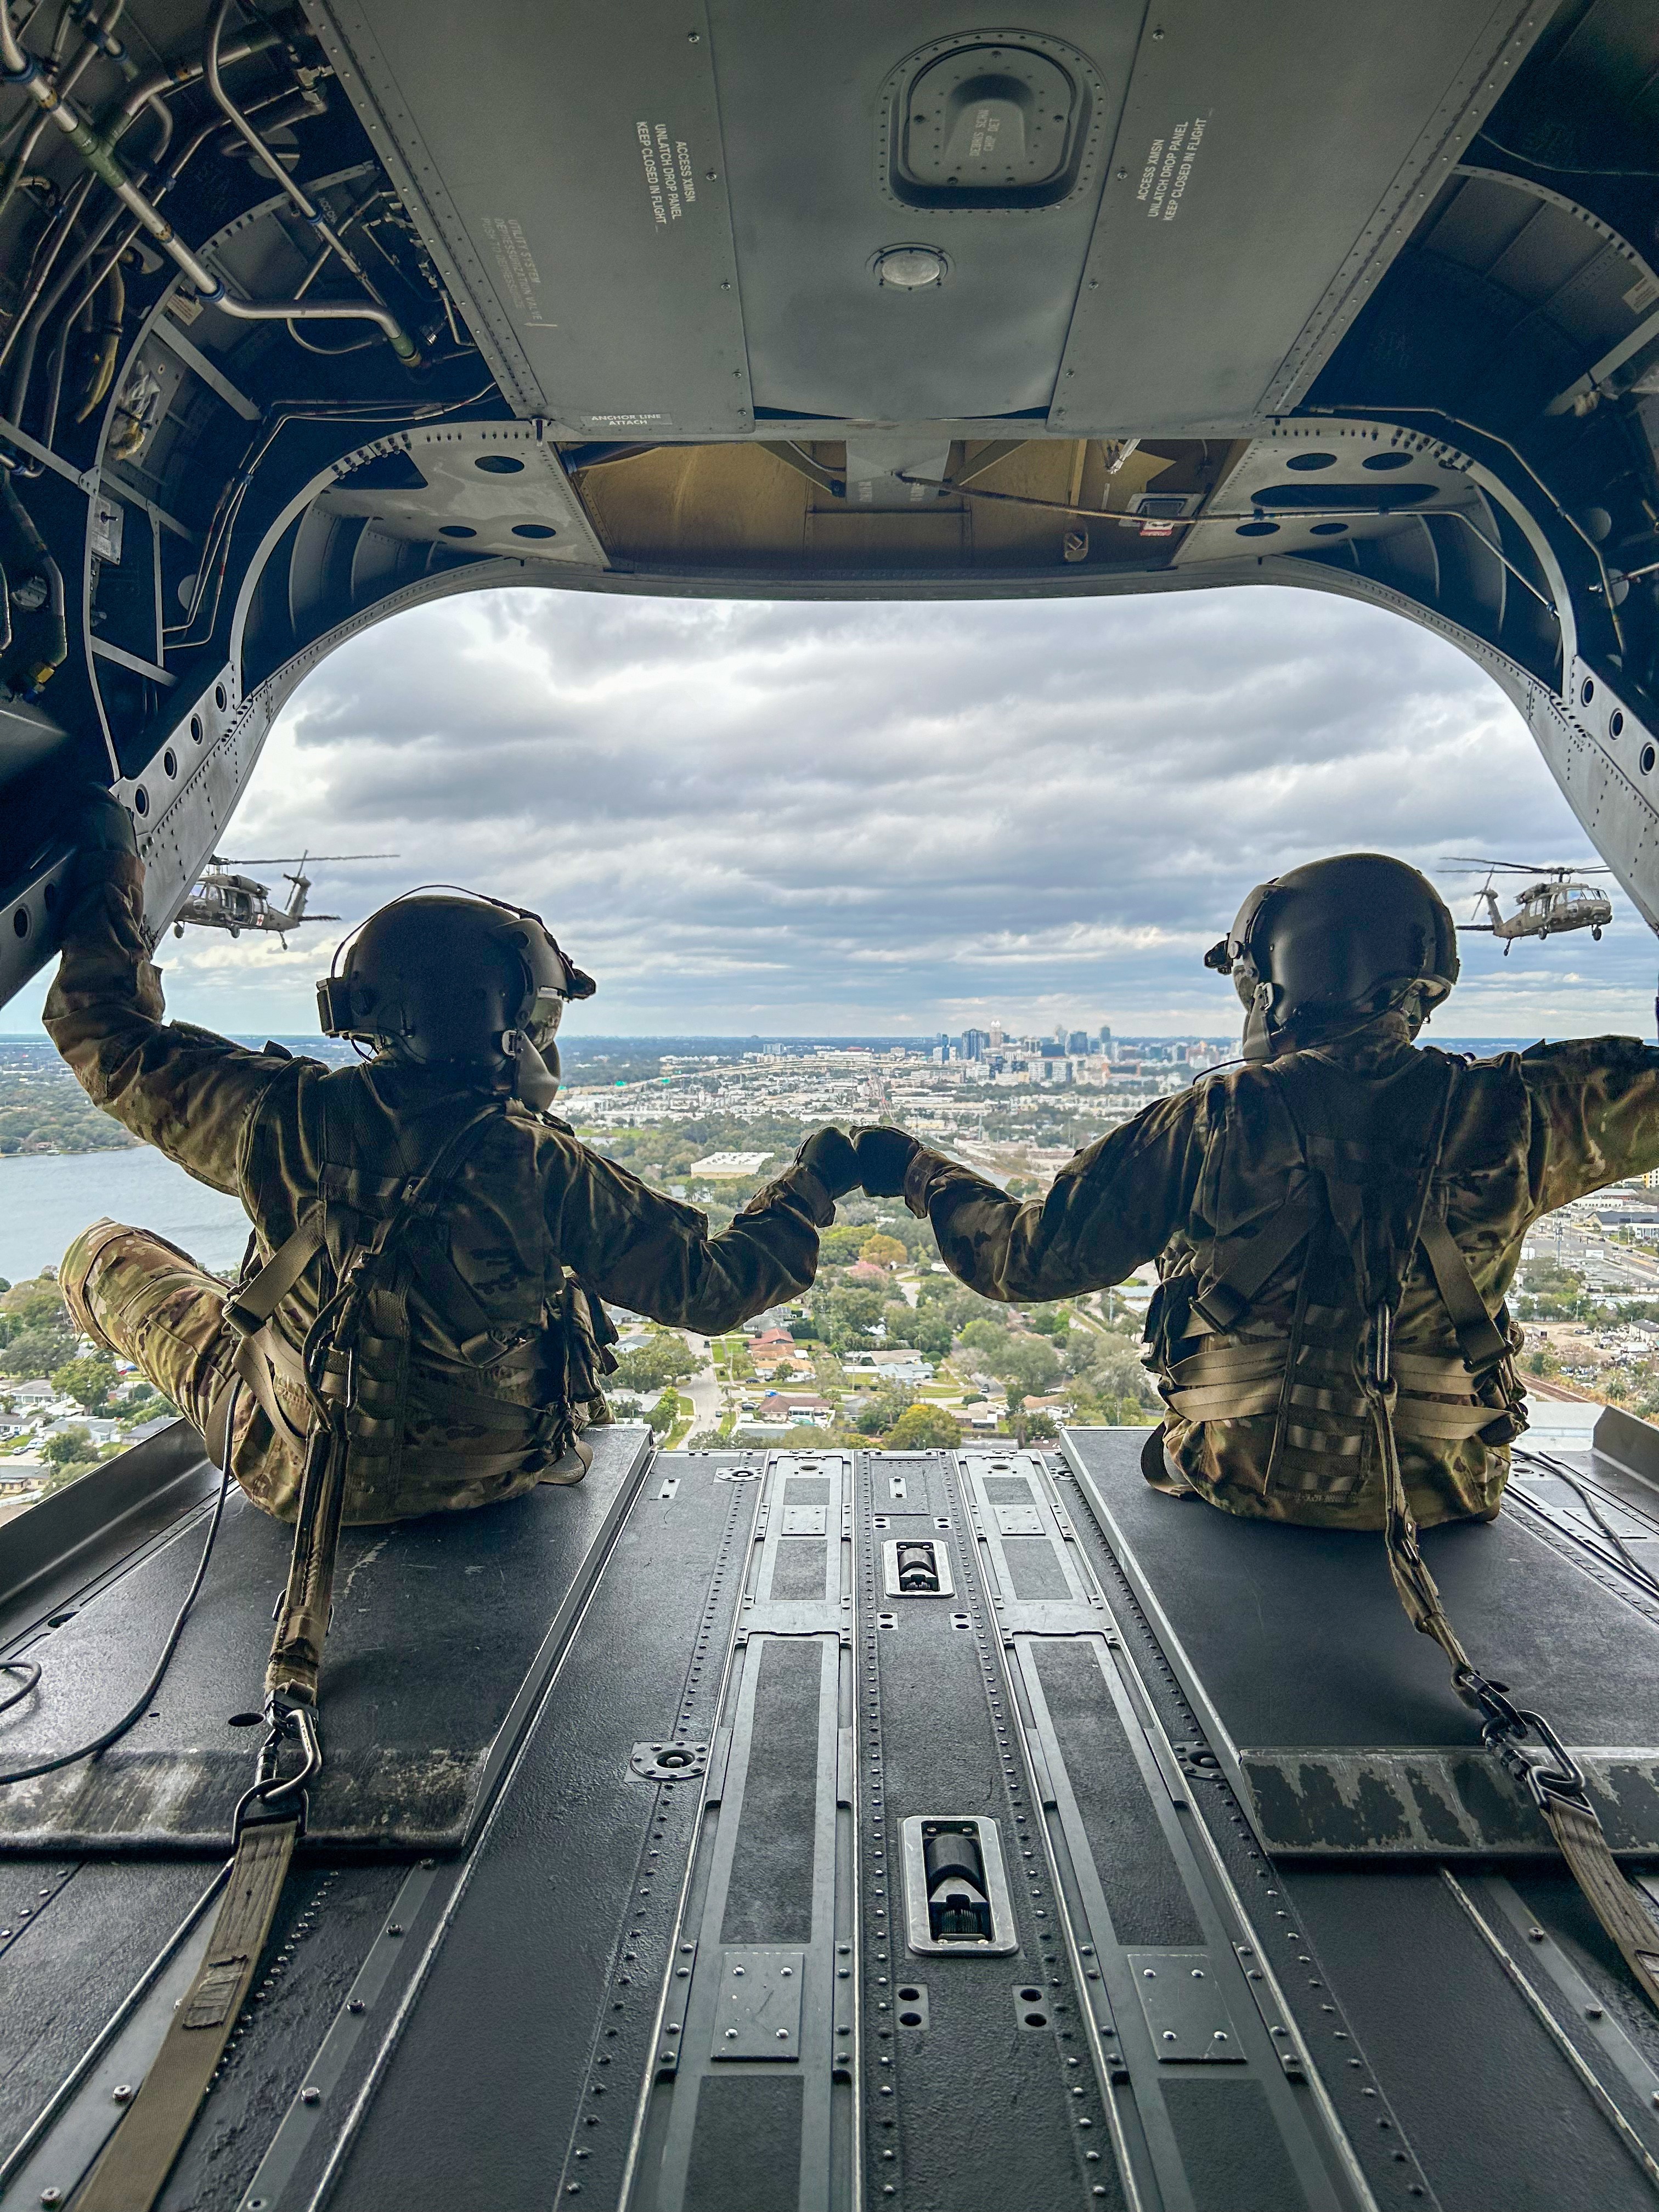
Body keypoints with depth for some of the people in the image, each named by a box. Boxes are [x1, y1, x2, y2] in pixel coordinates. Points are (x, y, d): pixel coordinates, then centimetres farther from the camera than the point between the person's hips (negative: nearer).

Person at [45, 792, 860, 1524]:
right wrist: (812, 1183, -7)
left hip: (300, 1475, 1)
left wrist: (107, 863, 4)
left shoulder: (287, 1119, -24)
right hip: (489, 1474, 0)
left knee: (105, 1253, 19)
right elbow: (711, 1287, -20)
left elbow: (111, 1040, -6)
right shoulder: (543, 1168, -27)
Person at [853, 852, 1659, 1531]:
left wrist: (916, 1170, 6)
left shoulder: (1215, 1119, -14)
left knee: (1165, 1460, 31)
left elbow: (1028, 1259, -9)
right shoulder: (1506, 1111, -10)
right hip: (1443, 1497, 2)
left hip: (1245, 1484, -1)